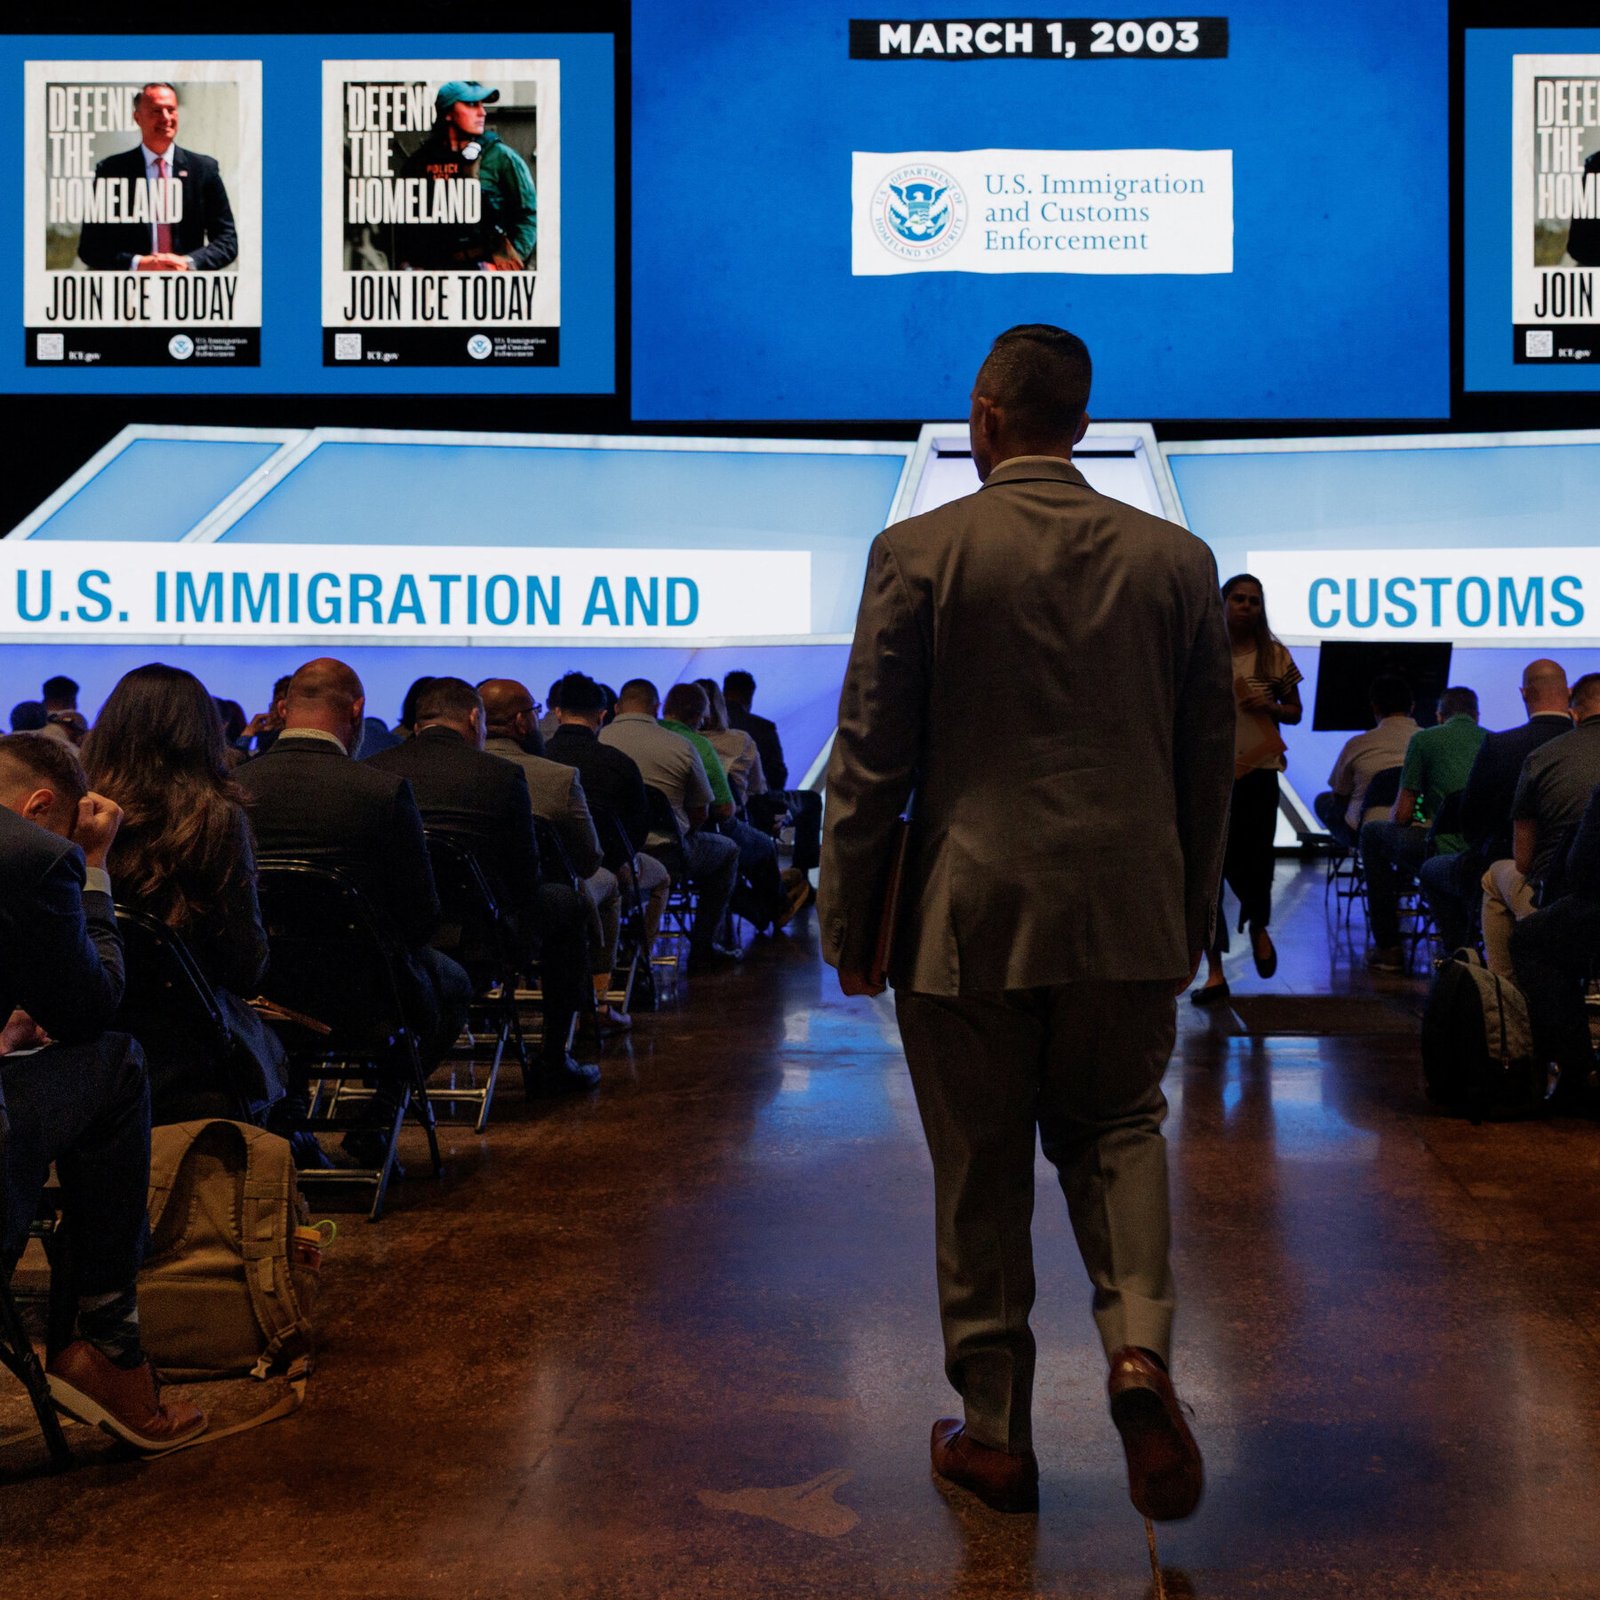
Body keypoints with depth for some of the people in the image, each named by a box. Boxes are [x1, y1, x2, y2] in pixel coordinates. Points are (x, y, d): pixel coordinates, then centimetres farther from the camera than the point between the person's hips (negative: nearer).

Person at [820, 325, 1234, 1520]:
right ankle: (1139, 1344, -3)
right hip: (1129, 916, 3)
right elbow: (1209, 761, 8)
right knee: (1115, 1129, 19)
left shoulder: (919, 551, -6)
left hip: (970, 916, -2)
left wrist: (850, 924, 4)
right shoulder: (1176, 558, 3)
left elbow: (872, 759, -5)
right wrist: (1193, 916, 18)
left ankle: (996, 1434, 20)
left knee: (980, 1175, 10)